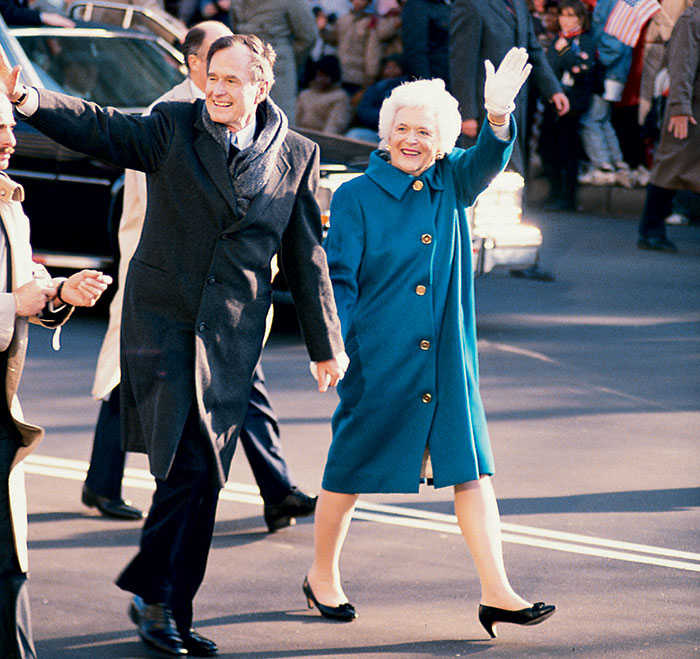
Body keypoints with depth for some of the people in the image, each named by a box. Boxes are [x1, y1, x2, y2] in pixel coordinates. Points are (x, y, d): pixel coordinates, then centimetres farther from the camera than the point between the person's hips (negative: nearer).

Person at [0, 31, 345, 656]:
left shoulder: (296, 155, 5)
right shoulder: (174, 126, -1)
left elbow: (306, 257, 11)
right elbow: (99, 128, -15)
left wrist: (325, 344, 14)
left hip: (233, 333, 2)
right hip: (162, 317, -2)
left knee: (202, 474, 3)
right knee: (189, 464, -12)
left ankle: (166, 604, 15)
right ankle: (159, 597, 4)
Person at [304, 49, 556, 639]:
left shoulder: (451, 185, 6)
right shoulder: (356, 196, -4)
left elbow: (489, 161, -14)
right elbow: (338, 278, -4)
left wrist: (499, 114, -34)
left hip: (446, 361, 3)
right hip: (378, 359, -3)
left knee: (472, 469, -2)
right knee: (350, 470, 8)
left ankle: (496, 593, -2)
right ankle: (323, 576, 28)